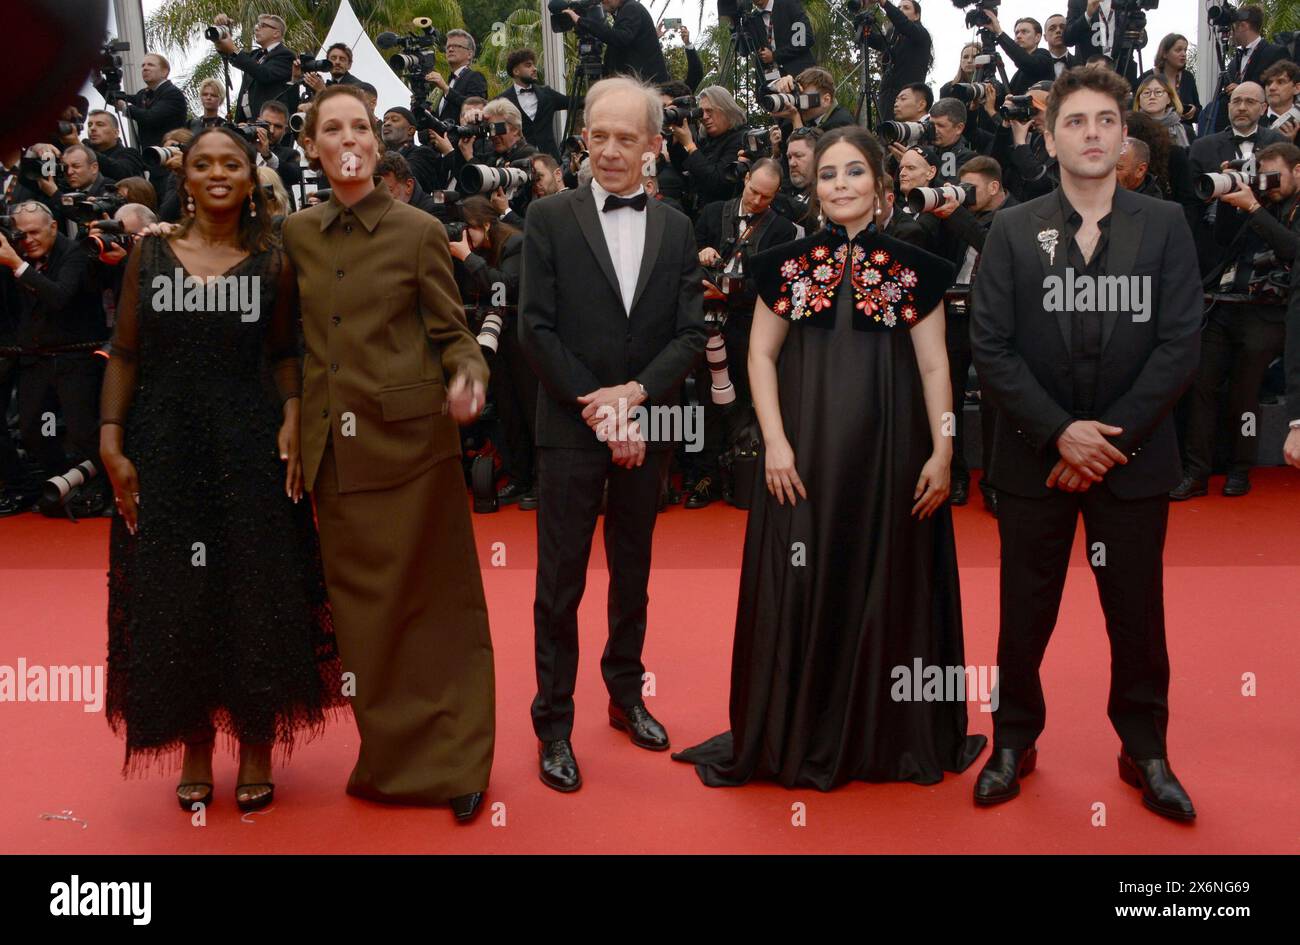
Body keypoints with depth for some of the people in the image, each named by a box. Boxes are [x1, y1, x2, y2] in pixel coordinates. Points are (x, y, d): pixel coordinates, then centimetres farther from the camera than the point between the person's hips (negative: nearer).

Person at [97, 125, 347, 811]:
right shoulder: (150, 253, 5)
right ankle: (194, 744, 23)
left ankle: (257, 745, 19)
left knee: (257, 595, 3)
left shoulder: (273, 263, 4)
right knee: (174, 600, 6)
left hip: (250, 446, -1)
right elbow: (124, 353, 4)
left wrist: (291, 418, -11)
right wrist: (111, 442, -4)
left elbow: (285, 352, 6)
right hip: (165, 446, 1)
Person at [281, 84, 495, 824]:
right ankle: (390, 757, 23)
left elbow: (452, 334, -2)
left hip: (408, 436, -4)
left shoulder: (419, 230, -2)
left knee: (434, 601, 3)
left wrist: (468, 376, -22)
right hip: (332, 445, 4)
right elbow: (294, 338, 15)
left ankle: (453, 761, 15)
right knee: (362, 607, 10)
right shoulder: (296, 234, 9)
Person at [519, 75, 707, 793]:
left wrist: (635, 395, -14)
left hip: (646, 430, 3)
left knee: (633, 573, 15)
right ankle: (553, 724, 13)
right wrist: (596, 408, -14)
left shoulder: (676, 229, 7)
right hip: (570, 430, -3)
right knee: (560, 582, 2)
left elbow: (691, 334, 1)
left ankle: (626, 694, 32)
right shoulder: (549, 218, -2)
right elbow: (536, 330, -8)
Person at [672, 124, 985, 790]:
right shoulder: (788, 264, 6)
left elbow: (934, 366, 3)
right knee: (801, 590, 5)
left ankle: (893, 736, 24)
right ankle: (799, 736, 20)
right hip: (804, 454, 0)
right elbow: (761, 355, 4)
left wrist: (942, 452, -5)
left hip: (888, 452, 0)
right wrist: (775, 441, -7)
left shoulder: (913, 269, 4)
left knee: (890, 586, 8)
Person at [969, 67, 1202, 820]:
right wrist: (1059, 432, -15)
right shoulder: (1013, 230, 1)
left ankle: (1145, 751, 26)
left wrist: (1110, 436, -12)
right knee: (1025, 613, 9)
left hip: (1133, 458, 0)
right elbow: (990, 346, -5)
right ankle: (1015, 742, 26)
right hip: (1035, 456, 0)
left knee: (1138, 614, 9)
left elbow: (1181, 344, -5)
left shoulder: (1165, 225, 2)